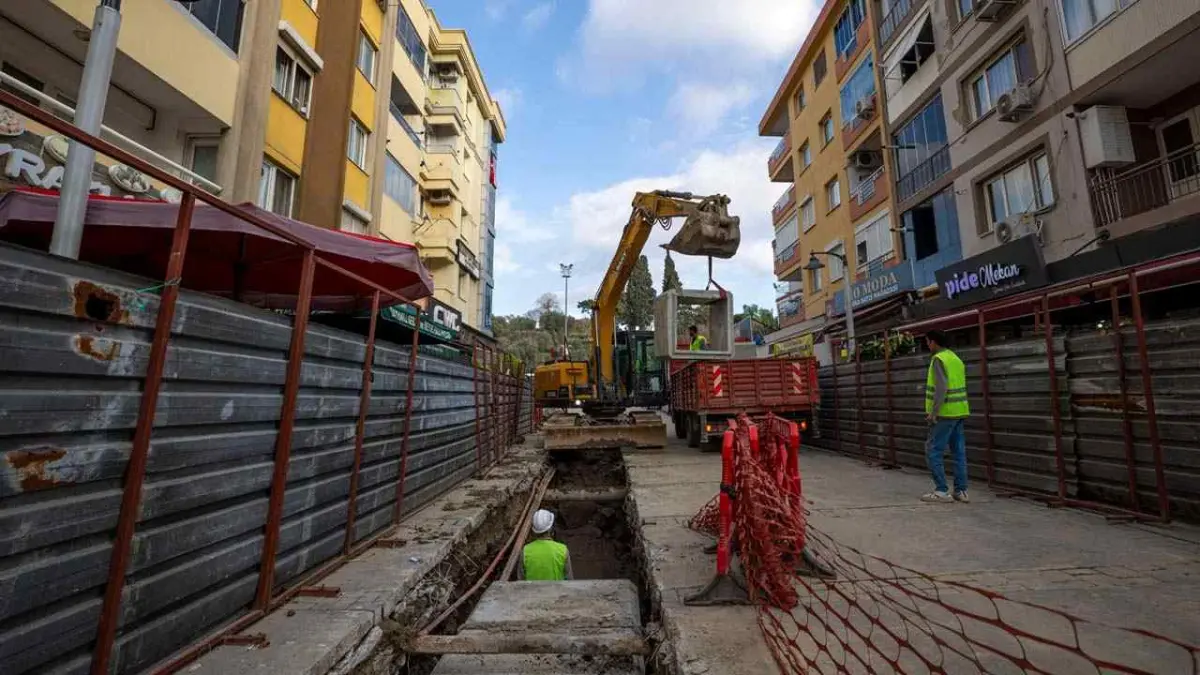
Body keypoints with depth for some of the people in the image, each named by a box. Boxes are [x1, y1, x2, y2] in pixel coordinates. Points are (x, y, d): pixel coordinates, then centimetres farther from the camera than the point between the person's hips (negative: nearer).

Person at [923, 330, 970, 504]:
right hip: (958, 412, 9)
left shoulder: (938, 359, -13)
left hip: (945, 413, -9)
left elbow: (941, 387, -23)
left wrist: (933, 412, -21)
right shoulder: (956, 358, 15)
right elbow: (959, 388, 17)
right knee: (958, 452, 10)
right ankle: (961, 491, 14)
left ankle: (941, 491, -1)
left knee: (933, 450, -3)